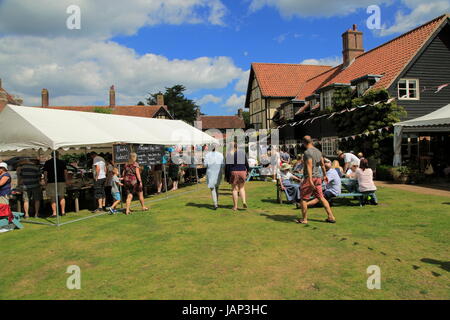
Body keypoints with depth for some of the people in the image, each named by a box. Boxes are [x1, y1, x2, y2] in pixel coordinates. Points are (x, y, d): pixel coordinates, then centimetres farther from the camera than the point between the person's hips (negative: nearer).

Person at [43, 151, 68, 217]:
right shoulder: (62, 162, 3)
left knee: (53, 198, 4)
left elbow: (45, 173, -2)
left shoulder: (47, 163, 2)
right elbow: (65, 172, 1)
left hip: (51, 182, -1)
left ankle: (54, 213, 1)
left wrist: (45, 182, 5)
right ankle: (63, 211, 13)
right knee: (62, 197, 13)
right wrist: (66, 180, 9)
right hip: (61, 182, 1)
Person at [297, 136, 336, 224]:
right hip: (318, 177, 8)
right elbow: (322, 164, 18)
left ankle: (304, 219, 7)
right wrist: (325, 175, 29)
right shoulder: (318, 151, 11)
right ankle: (331, 217, 13)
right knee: (321, 197, 13)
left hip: (310, 177, -8)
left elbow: (309, 166, -23)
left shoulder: (307, 152, -14)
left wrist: (310, 180, -28)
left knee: (303, 198, 2)